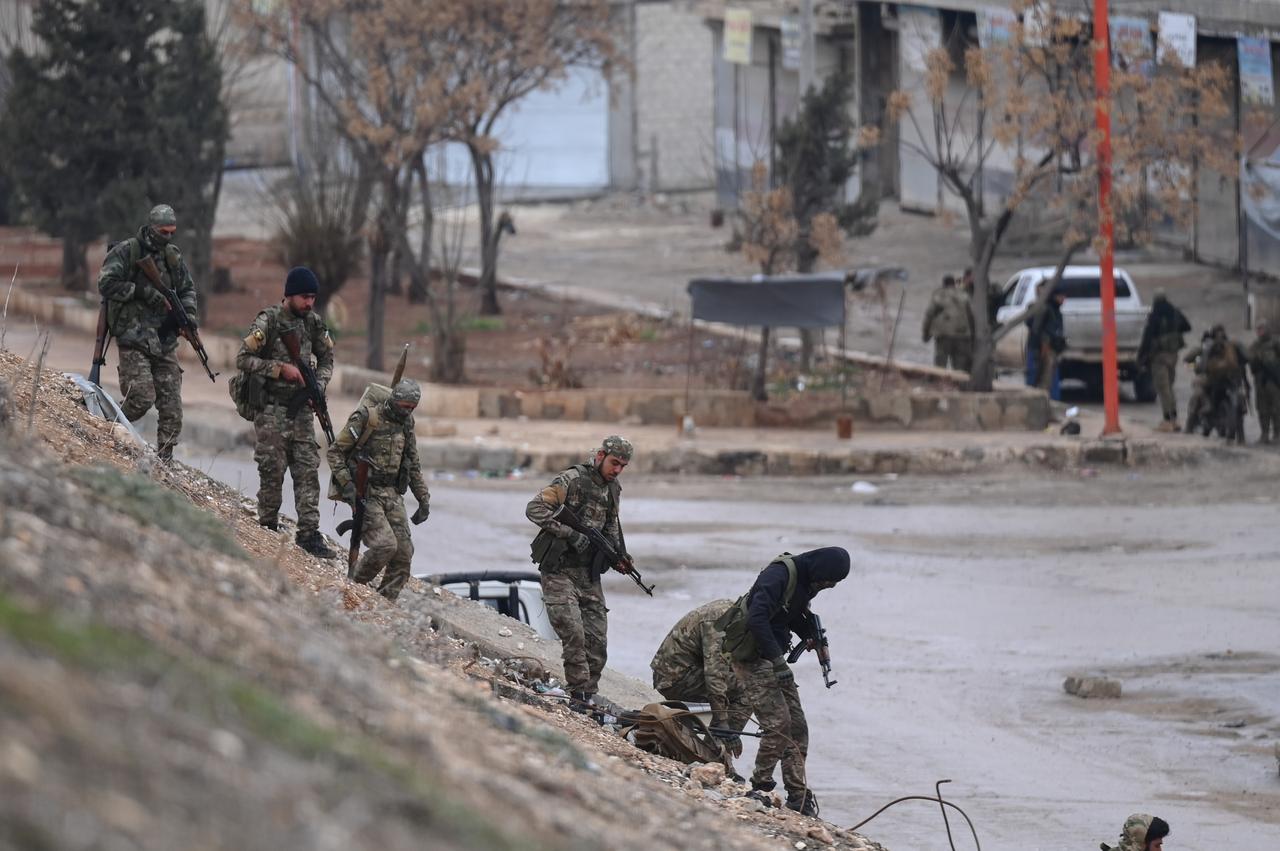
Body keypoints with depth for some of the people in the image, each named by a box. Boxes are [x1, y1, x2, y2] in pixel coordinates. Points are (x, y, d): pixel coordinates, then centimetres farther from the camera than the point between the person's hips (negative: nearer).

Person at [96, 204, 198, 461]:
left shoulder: (173, 256, 12)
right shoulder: (125, 252, -6)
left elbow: (187, 288, 23)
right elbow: (107, 284, -14)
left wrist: (188, 312, 3)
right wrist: (143, 292, -19)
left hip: (165, 340, 6)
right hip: (134, 335, -6)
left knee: (171, 402, 0)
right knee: (141, 397, -15)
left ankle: (165, 456, 6)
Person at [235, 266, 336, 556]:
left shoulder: (313, 322, 6)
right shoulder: (268, 321, -11)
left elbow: (327, 358, 18)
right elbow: (243, 359, -15)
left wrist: (318, 386, 1)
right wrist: (281, 368, -20)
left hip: (301, 409, 5)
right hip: (271, 407, -5)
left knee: (308, 469, -1)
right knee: (273, 469, -3)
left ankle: (309, 533, -1)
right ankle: (268, 529, 10)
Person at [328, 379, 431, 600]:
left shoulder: (405, 424, 10)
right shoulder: (366, 418, -11)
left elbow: (413, 465, 21)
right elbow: (335, 452, -8)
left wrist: (423, 499, 17)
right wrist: (347, 484, -18)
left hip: (392, 494, 7)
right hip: (366, 494, -7)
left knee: (404, 552, -3)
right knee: (384, 544, -22)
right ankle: (355, 587, -1)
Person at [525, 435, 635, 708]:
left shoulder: (613, 490, 10)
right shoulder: (572, 481, -13)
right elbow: (535, 508, -19)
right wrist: (569, 533, -24)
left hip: (589, 572, 7)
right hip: (559, 570, -7)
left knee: (597, 639, 2)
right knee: (573, 633, -17)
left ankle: (589, 694, 10)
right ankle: (579, 693, -12)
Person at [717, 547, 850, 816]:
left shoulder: (805, 581, 6)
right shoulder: (779, 575, -23)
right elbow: (757, 618, -30)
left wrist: (810, 634, 3)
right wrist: (777, 660, -32)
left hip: (772, 656, 9)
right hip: (751, 657, -9)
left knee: (796, 724, 6)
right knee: (778, 723, -16)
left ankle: (798, 794, 11)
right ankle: (761, 786, -3)